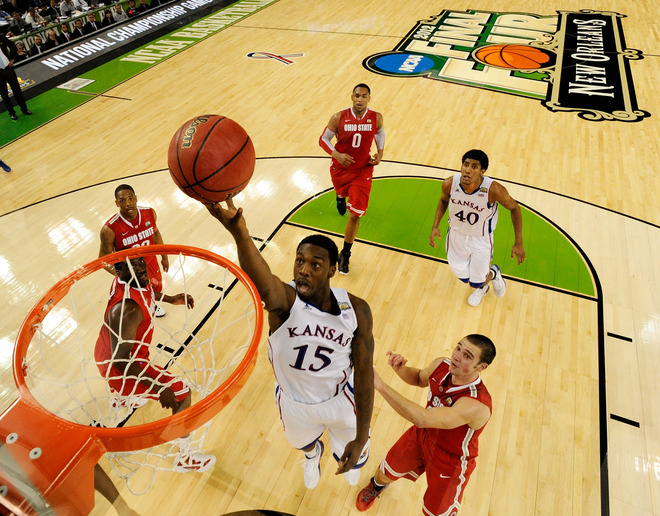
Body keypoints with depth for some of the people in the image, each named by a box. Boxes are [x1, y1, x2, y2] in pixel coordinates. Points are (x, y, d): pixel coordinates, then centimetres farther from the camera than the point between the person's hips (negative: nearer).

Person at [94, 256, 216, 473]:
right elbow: (122, 360, -38)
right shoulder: (127, 308, -39)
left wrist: (170, 299, 11)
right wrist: (158, 387, -35)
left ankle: (125, 398, 76)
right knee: (181, 393, -6)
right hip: (119, 368, -10)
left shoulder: (132, 280, -12)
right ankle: (184, 457, 10)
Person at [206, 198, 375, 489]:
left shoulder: (356, 310, -25)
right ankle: (312, 454, 71)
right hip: (294, 402, 0)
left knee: (353, 459, 22)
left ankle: (351, 457, 63)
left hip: (340, 399, 0)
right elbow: (264, 284, -59)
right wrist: (240, 234, -81)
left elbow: (364, 374, -18)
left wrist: (361, 438, -17)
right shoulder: (284, 299, -33)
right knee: (303, 442, 30)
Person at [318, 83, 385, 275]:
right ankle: (341, 197, 74)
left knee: (355, 214, -8)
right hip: (340, 167, 1)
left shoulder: (376, 118, -11)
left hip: (363, 169, -1)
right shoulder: (339, 118, -17)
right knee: (342, 192, 30)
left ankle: (345, 254, 7)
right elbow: (323, 139, -7)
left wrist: (380, 151, -5)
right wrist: (337, 155, -25)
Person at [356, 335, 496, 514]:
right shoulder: (441, 365, -21)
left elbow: (423, 419, -54)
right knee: (387, 471, 23)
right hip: (423, 434, 6)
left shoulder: (477, 406, -42)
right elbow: (419, 378, 5)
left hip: (450, 460, -5)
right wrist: (401, 369, -18)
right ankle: (377, 486, 59)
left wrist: (379, 384, -55)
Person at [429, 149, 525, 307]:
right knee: (463, 276, 17)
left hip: (481, 239, -3)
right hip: (456, 234, 3)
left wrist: (519, 243, -13)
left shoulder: (494, 190, -32)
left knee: (477, 282, 6)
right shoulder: (449, 184, -23)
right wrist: (435, 226, -7)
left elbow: (514, 208, -14)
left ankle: (493, 273, 45)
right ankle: (482, 286, 55)